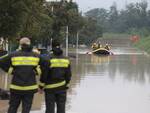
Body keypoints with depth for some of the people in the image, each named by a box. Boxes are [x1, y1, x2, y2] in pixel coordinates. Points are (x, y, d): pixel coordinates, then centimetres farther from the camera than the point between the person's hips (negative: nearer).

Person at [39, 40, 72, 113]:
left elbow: (44, 74, -12)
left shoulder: (49, 59, -12)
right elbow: (68, 75, 6)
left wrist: (41, 86, -2)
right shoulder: (66, 60, 2)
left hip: (50, 88, -4)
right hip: (62, 88, 4)